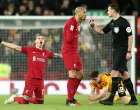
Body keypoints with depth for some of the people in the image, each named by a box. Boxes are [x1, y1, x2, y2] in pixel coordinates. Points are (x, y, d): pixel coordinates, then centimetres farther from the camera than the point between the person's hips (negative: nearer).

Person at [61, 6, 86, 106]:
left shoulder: (78, 23, 15)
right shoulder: (71, 22, -15)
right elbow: (69, 39, -20)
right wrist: (78, 32, -11)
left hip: (74, 51, 10)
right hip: (68, 52, -10)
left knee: (80, 74, 11)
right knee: (73, 74, -13)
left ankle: (71, 97, 17)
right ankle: (70, 100, -8)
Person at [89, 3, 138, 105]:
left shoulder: (124, 22, -13)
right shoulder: (112, 23, 12)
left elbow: (130, 36, -14)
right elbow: (101, 32, 23)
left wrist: (129, 51, -17)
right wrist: (93, 25, 10)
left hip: (123, 50, -9)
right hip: (116, 50, 9)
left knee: (114, 72, -13)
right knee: (124, 73, 9)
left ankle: (111, 98, -12)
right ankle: (133, 99, 13)